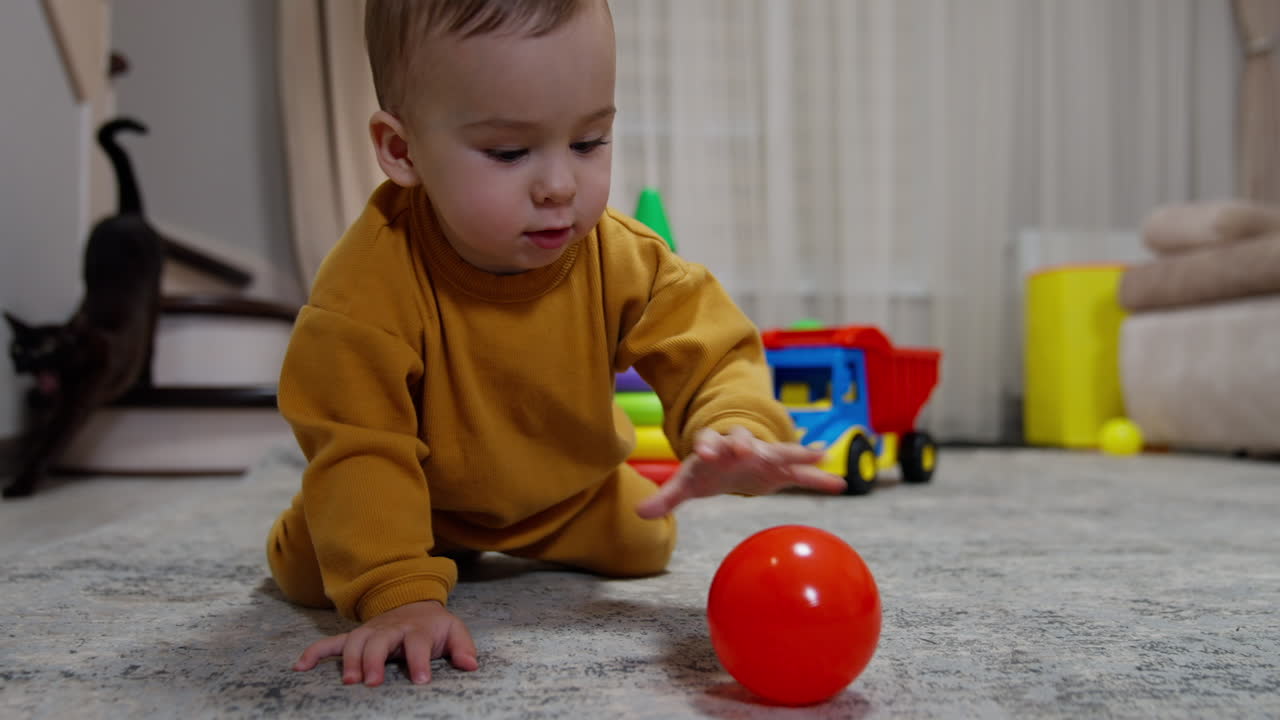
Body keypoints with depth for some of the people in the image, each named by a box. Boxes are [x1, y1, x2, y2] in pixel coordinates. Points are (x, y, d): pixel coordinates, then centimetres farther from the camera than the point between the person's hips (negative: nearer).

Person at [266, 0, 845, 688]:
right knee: (307, 571, -10)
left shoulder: (621, 258, -29)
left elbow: (715, 354, -29)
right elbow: (357, 443, -35)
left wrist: (738, 429, -54)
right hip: (429, 495, -2)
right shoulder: (368, 288, -39)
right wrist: (399, 595, -44)